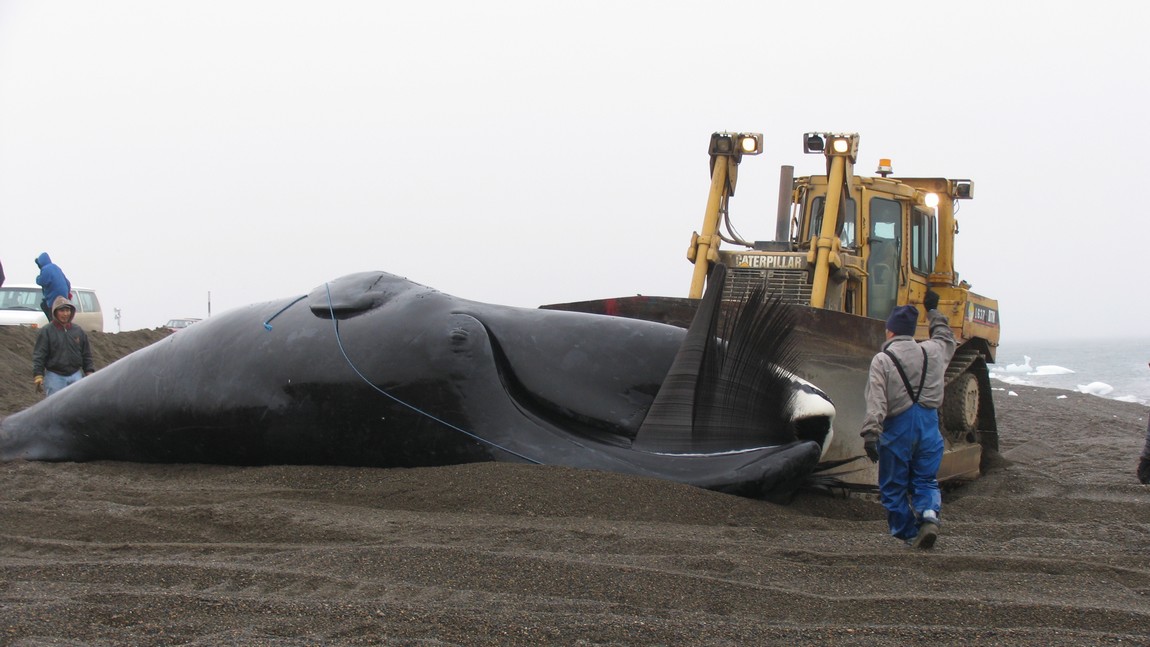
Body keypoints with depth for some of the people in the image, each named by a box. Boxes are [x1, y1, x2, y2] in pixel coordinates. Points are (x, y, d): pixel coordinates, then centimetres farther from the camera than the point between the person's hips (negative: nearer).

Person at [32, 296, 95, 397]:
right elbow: (38, 357, -7)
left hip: (75, 376, 4)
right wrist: (38, 377, -16)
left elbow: (86, 355, 15)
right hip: (54, 376, -4)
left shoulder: (79, 331, 10)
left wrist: (90, 373, 7)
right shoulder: (46, 332, -3)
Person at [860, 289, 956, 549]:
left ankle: (907, 532, 10)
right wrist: (934, 311, 42)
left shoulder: (882, 360, -7)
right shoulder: (932, 352, 6)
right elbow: (946, 339, 31)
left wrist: (870, 434, -21)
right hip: (929, 424, 4)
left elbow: (876, 401, -16)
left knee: (894, 484, 9)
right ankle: (929, 514, -15)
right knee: (925, 479, 11)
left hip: (898, 426, -3)